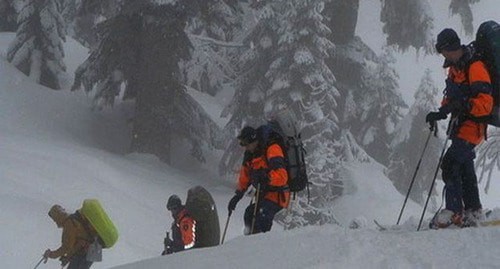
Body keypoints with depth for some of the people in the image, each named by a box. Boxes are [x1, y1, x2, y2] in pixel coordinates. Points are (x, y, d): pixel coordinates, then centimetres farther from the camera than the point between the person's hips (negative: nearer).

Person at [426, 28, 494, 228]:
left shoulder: (475, 67, -19)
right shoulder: (455, 68, 11)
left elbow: (485, 103, -25)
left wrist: (462, 107, -37)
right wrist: (441, 112, 8)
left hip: (472, 126, -10)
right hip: (461, 124, 10)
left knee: (450, 164, -17)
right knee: (464, 168, 16)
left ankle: (454, 212, -15)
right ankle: (473, 211, 26)